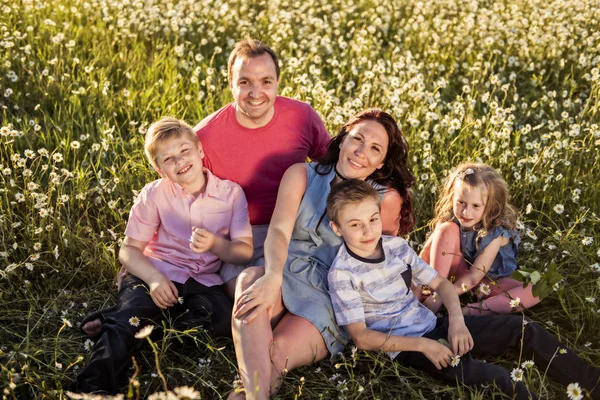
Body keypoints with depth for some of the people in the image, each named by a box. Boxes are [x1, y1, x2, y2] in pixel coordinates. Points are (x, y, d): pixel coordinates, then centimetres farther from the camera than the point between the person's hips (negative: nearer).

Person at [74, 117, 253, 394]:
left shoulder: (231, 192, 0)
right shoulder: (154, 194, 0)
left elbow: (245, 251, -3)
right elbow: (129, 250, -1)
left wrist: (215, 244, -24)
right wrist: (154, 278, -21)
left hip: (202, 281, 2)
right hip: (156, 274, -1)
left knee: (226, 319, -28)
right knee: (129, 318, -30)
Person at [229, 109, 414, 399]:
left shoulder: (387, 198, 0)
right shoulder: (302, 174, 4)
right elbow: (279, 230, -12)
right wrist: (272, 277, -31)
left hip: (331, 299, -1)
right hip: (283, 280, 2)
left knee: (278, 351, -33)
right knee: (250, 278, -35)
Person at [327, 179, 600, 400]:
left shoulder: (397, 246, 2)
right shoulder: (342, 273, -15)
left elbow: (441, 283, 7)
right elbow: (361, 337, -18)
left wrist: (456, 320, -13)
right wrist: (422, 345, -24)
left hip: (433, 327, 7)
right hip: (406, 348, -7)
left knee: (522, 328, -2)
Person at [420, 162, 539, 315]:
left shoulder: (496, 232, -25)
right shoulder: (449, 219, -16)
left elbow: (474, 276, -28)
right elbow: (429, 250, -13)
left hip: (488, 281, -2)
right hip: (458, 273, 2)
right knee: (447, 229, -24)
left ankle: (472, 311, -35)